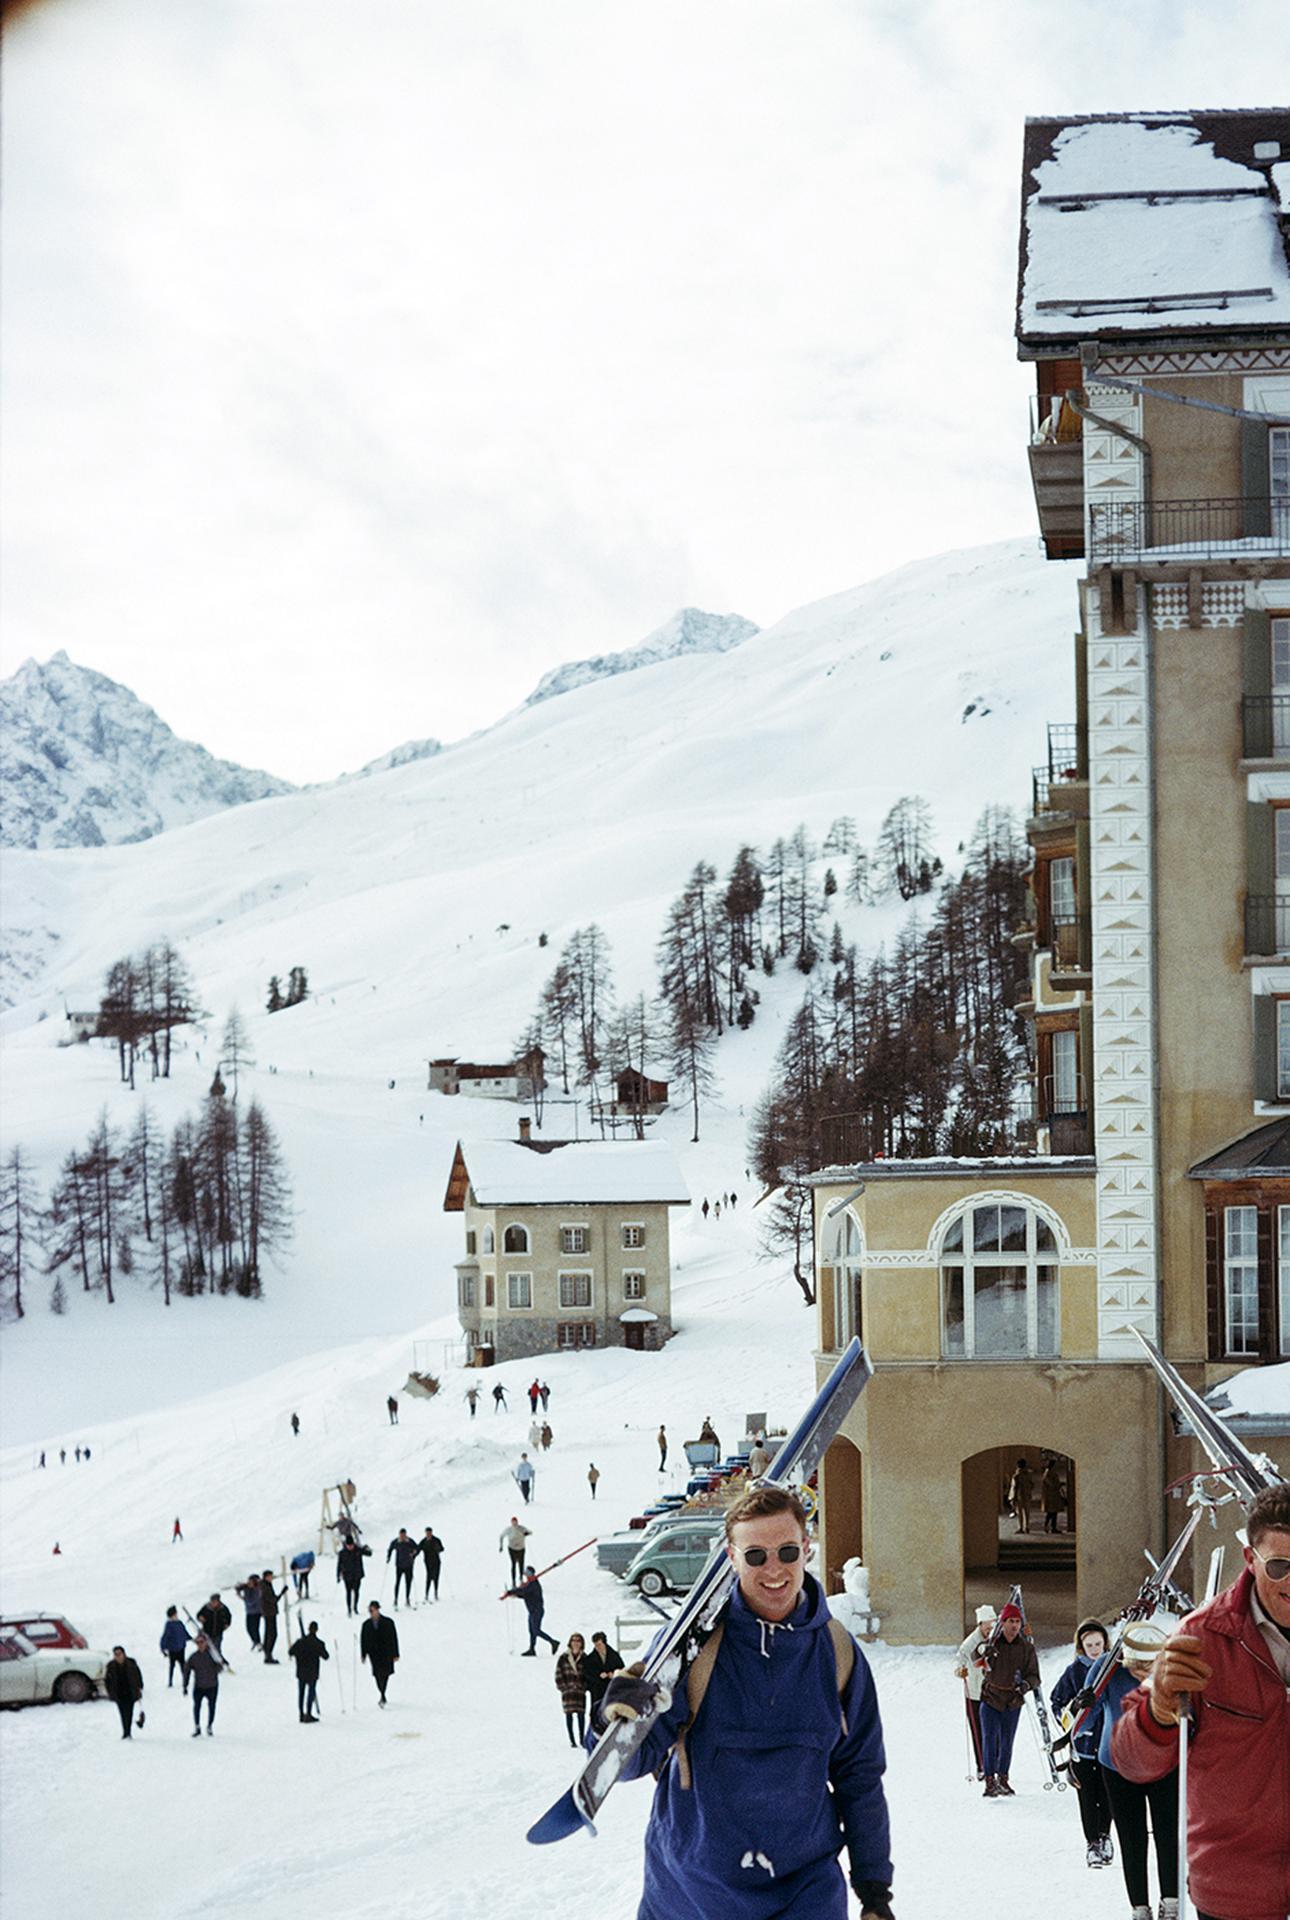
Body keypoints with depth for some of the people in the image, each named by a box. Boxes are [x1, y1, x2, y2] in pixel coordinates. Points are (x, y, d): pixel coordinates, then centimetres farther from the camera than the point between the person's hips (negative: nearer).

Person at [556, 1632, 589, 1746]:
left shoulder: (584, 1658, 4)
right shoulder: (564, 1658, 2)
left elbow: (588, 1674, 6)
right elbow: (558, 1674, 2)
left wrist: (584, 1687, -5)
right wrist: (564, 1687, -5)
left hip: (580, 1691, 0)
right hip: (567, 1691, 0)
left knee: (581, 1715, 0)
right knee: (569, 1715, 1)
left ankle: (582, 1739, 8)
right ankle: (572, 1740, 6)